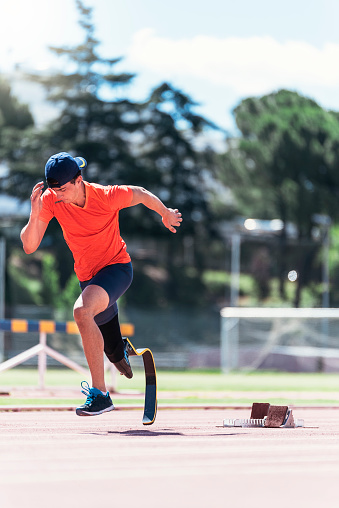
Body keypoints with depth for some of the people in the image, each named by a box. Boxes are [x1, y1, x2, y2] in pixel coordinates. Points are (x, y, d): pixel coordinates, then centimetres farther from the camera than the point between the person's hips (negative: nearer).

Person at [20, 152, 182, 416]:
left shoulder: (107, 196, -25)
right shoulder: (51, 199, -15)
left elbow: (142, 194, -4)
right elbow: (29, 247, -15)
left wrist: (167, 214, 14)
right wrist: (35, 215, -33)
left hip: (117, 267, -5)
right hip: (87, 274, 5)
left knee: (82, 311, -35)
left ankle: (99, 392, -34)